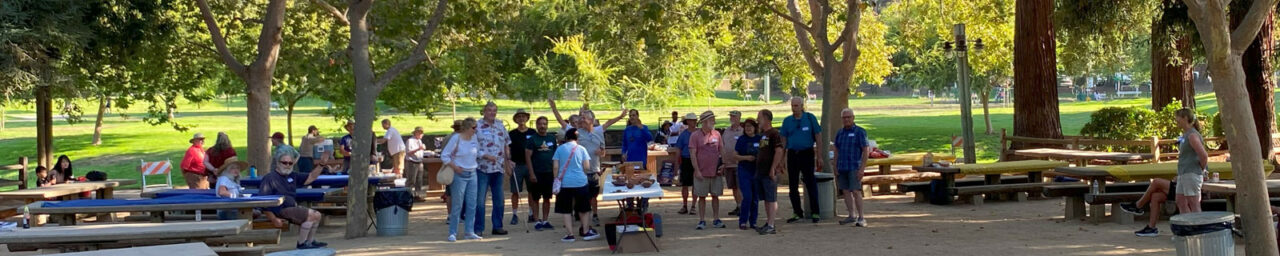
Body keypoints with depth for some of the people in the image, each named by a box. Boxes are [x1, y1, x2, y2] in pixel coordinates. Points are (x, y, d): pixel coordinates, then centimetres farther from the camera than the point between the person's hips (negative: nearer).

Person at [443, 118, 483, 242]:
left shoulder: (474, 138, 5)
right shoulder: (456, 139, -11)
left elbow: (478, 153, 20)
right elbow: (444, 156, -10)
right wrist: (455, 167, -15)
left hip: (472, 174, 6)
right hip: (459, 175, -6)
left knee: (472, 204, 6)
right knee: (457, 205, -3)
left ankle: (470, 232, 13)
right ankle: (452, 233, 5)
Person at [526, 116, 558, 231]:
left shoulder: (552, 138, 9)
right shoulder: (532, 139, -3)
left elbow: (555, 156, 14)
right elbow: (528, 157, -7)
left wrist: (556, 172, 8)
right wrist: (531, 173, -13)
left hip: (549, 173, 4)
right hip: (537, 173, -4)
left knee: (547, 198, 7)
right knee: (535, 198, 0)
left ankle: (545, 221, 15)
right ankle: (537, 221, 6)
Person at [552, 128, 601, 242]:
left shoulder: (560, 149, 1)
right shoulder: (581, 149, 1)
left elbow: (556, 166, -1)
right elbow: (587, 166, -2)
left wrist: (556, 180, 8)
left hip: (564, 183, 0)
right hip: (580, 182, 1)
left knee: (566, 210, 5)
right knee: (582, 209, 14)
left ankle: (570, 234, 1)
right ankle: (586, 232, 19)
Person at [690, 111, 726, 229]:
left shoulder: (717, 134, 7)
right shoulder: (695, 135, -6)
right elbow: (692, 154, -7)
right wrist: (697, 170, -12)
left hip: (716, 172, 3)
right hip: (702, 173, -3)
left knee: (715, 196, 7)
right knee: (702, 196, 3)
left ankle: (716, 220, 14)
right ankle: (702, 220, 10)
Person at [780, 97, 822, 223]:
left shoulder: (810, 118, -2)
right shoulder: (787, 121, 6)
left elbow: (818, 137, 0)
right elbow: (783, 140, 9)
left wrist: (819, 156, -4)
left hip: (807, 154, -3)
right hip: (792, 155, 3)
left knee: (810, 183, -2)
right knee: (792, 185, 5)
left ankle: (815, 213, 4)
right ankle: (798, 213, 15)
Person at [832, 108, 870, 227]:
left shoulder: (860, 131, -6)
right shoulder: (840, 132, 11)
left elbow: (866, 151, -9)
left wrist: (862, 169, -15)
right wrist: (835, 168, 7)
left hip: (854, 167, -6)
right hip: (842, 167, 6)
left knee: (856, 191, -12)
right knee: (846, 191, 6)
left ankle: (861, 218, -11)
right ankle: (851, 216, 14)